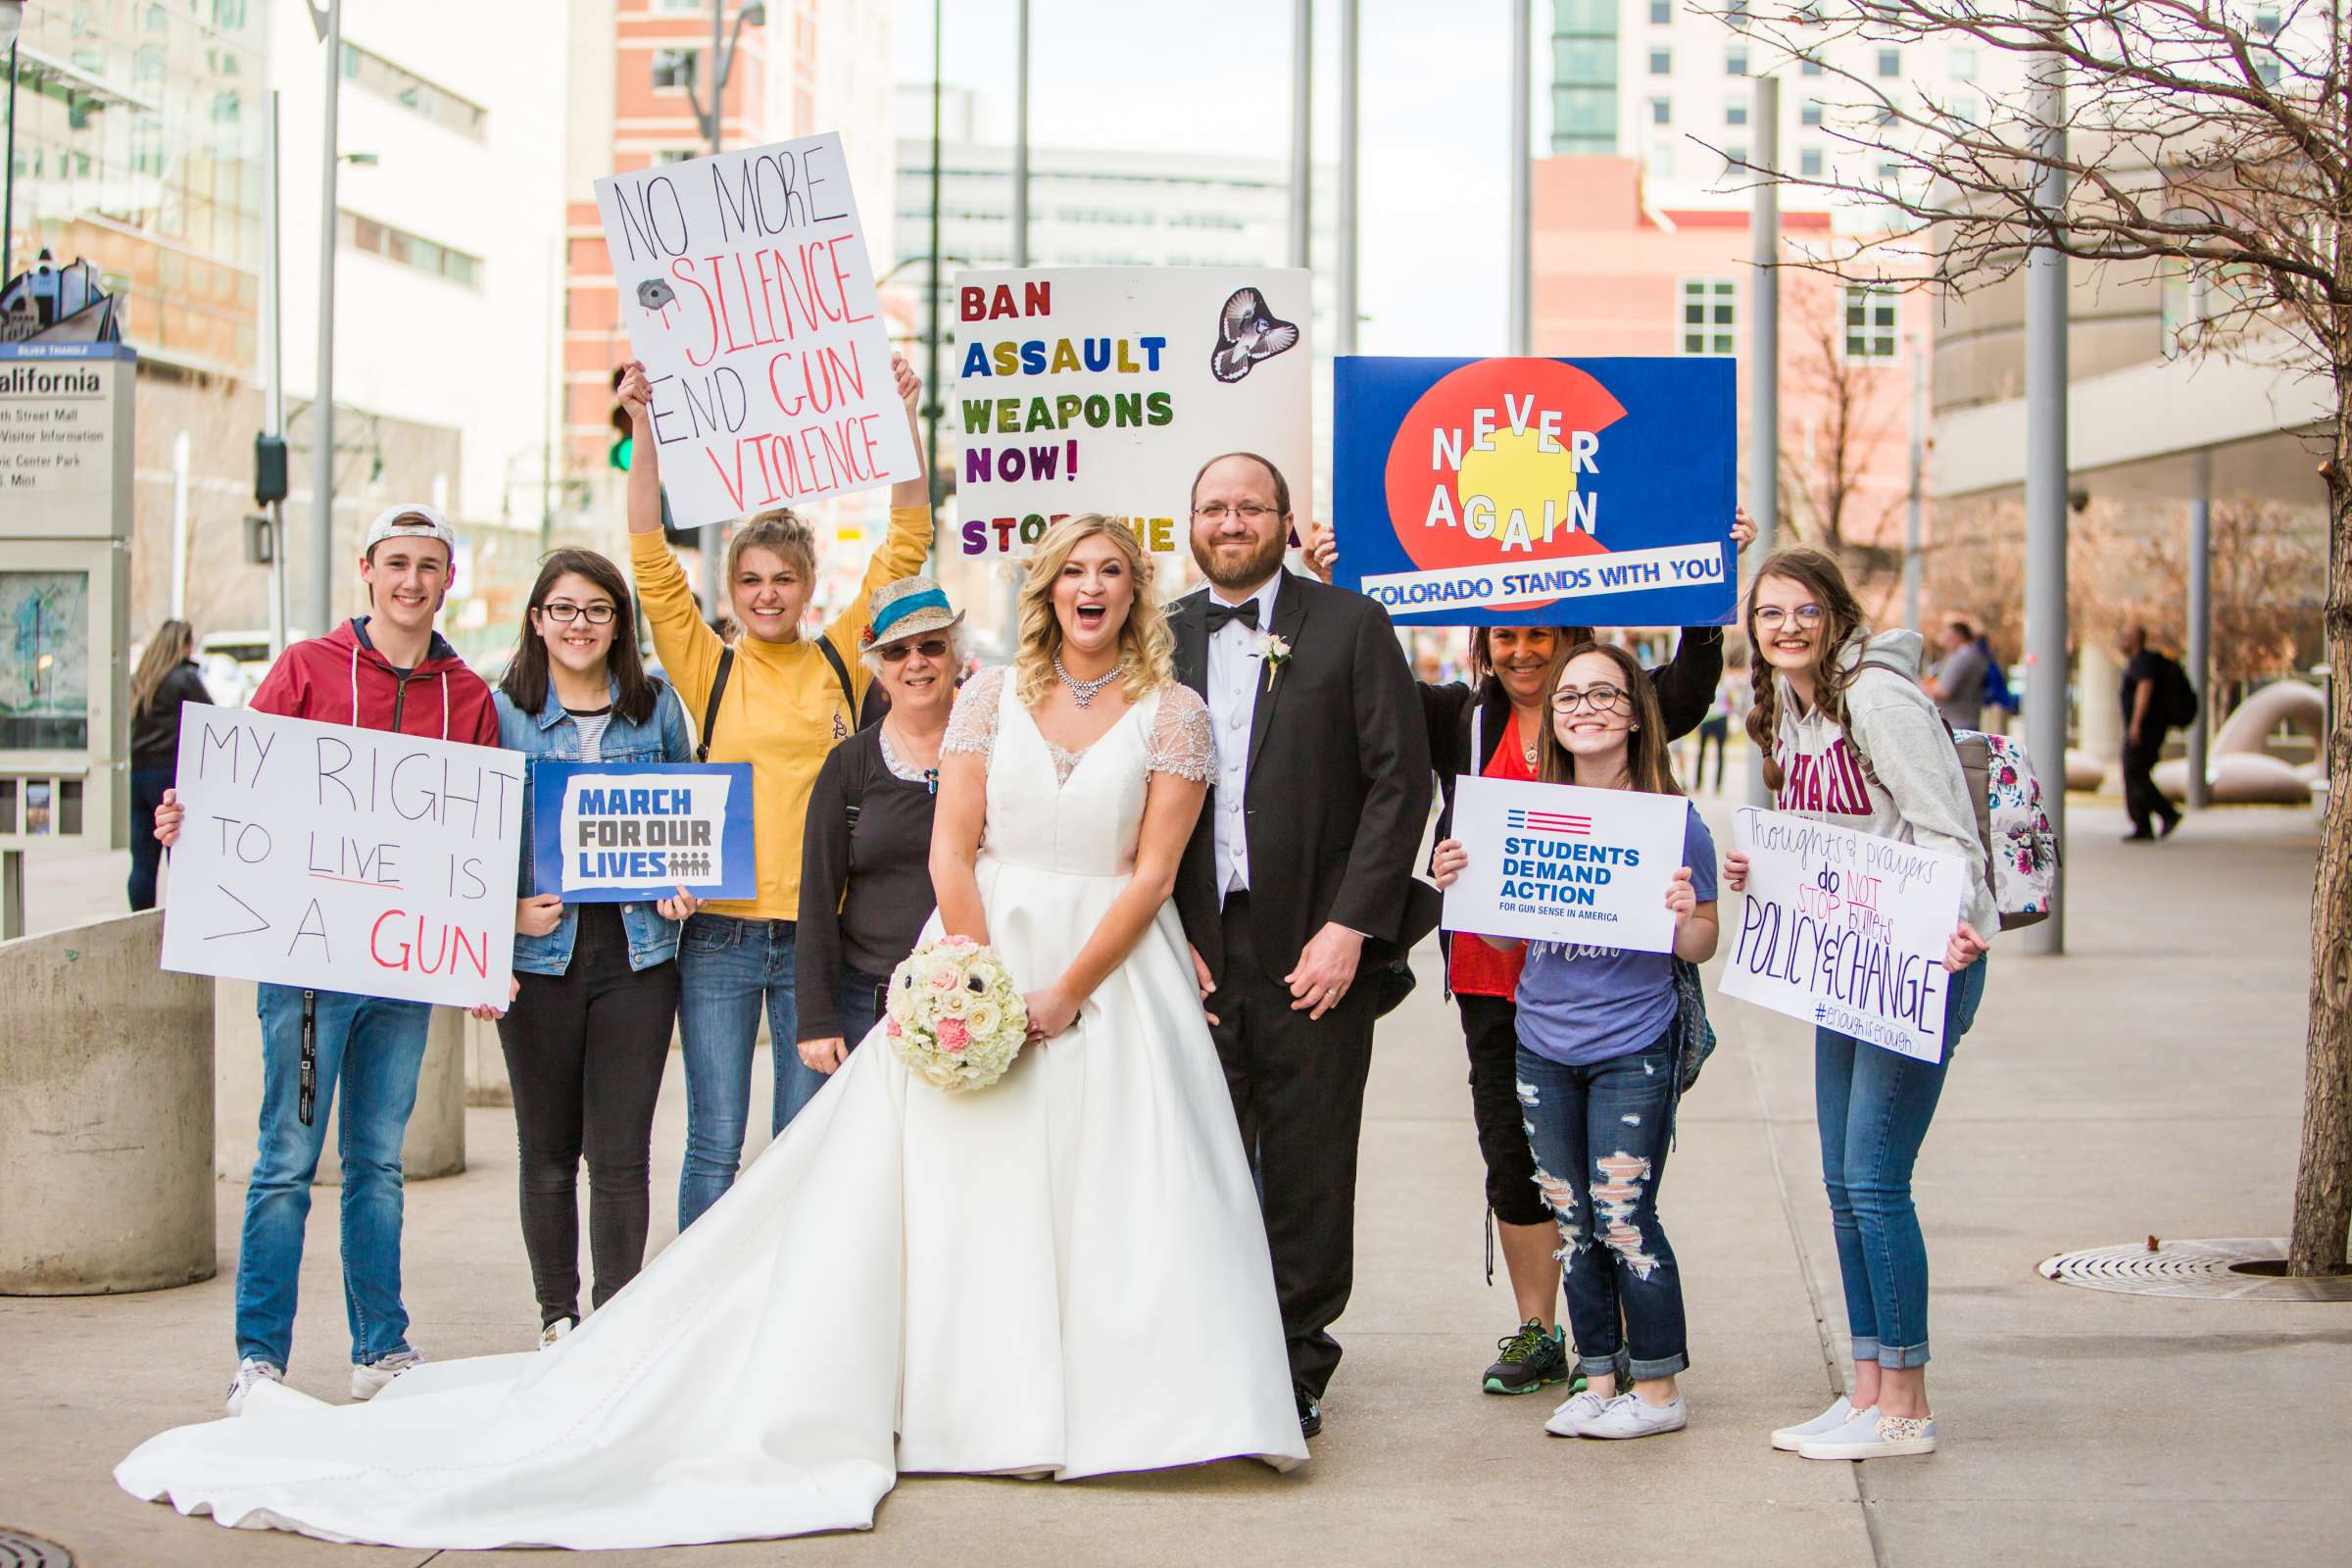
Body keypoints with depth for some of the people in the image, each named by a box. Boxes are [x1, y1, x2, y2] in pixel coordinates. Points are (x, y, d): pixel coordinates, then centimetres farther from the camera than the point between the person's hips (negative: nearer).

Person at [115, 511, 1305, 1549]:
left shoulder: (1172, 713, 2)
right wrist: (983, 986, -11)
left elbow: (1153, 871, -3)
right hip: (980, 951, 1)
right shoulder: (994, 695, 7)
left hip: (1110, 976, -1)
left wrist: (1063, 993, -11)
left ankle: (1108, 1399, 2)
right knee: (959, 1178, -2)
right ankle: (968, 1397, 6)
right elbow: (951, 847, 0)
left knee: (1111, 1191, -5)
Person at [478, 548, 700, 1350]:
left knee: (622, 1152, -2)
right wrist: (507, 911, -12)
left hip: (637, 949, 1)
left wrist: (681, 883, -2)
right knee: (548, 1151, 8)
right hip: (540, 952, 0)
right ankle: (558, 1315, 20)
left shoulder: (655, 706, 9)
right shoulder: (501, 711, 3)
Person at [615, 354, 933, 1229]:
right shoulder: (709, 669, 6)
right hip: (719, 931, -1)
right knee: (715, 1142, 1)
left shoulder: (841, 659, 7)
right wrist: (645, 429, -10)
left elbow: (905, 548, 4)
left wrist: (904, 426, -4)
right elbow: (652, 561, -2)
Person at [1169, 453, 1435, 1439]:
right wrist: (1165, 935, -1)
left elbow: (1401, 780, -3)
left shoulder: (1351, 627, 1)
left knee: (1308, 1169, 3)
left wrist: (1351, 926, -10)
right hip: (1193, 947, 3)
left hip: (1316, 946, -2)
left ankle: (1297, 1368, 15)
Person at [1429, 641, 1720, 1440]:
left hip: (1633, 1050, -4)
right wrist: (1458, 888, -5)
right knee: (1571, 1222, 10)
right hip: (1543, 1049, 5)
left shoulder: (1672, 821, -6)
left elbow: (1699, 949, -2)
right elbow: (1507, 937, 11)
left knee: (1624, 1220, -5)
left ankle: (1658, 1388, 9)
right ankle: (1599, 1376, 23)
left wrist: (1685, 916, -24)